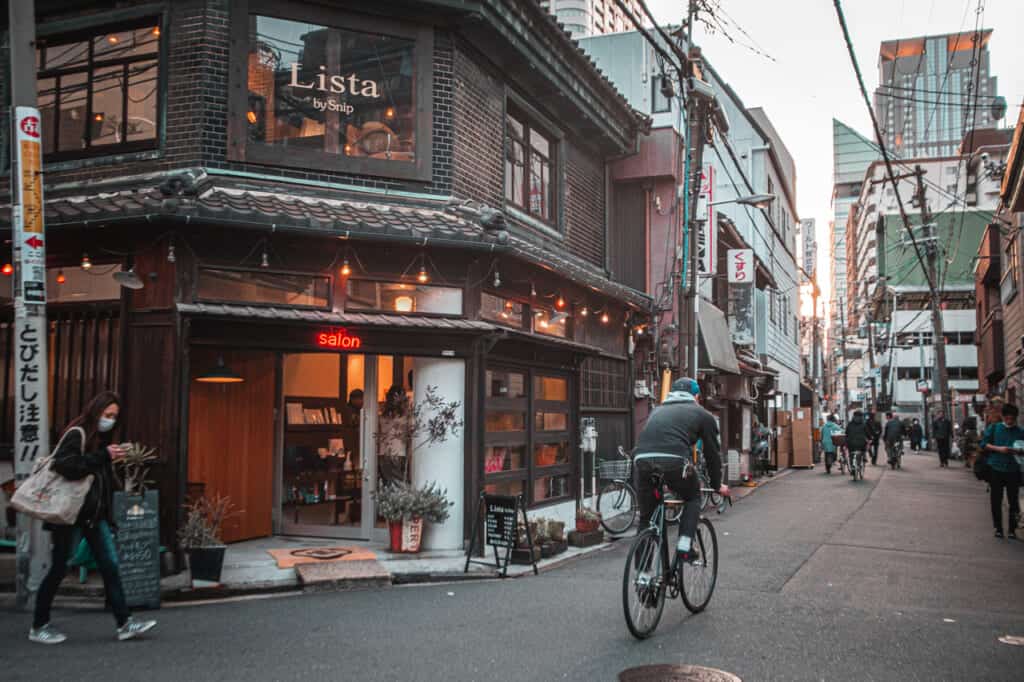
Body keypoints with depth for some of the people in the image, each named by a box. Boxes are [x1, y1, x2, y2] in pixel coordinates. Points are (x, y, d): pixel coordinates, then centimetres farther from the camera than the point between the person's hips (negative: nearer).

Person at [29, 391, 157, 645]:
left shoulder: (101, 439, 14)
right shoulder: (77, 434, -9)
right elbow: (65, 464, -26)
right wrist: (103, 456, -24)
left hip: (95, 516, 8)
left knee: (110, 566, 2)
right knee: (59, 569, 3)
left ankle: (124, 624, 3)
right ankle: (38, 626, 19)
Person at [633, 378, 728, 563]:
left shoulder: (658, 410, 35)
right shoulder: (703, 414, 24)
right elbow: (712, 452, 27)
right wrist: (717, 485, 40)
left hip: (642, 459, 3)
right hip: (673, 460, -3)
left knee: (646, 517, 18)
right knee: (693, 498, 26)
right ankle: (685, 546, 11)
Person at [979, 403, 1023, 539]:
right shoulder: (994, 428, 4)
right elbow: (984, 444, 1)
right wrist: (998, 448, -14)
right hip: (996, 469, 0)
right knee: (996, 500, 5)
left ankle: (1012, 529, 12)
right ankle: (998, 528, 16)